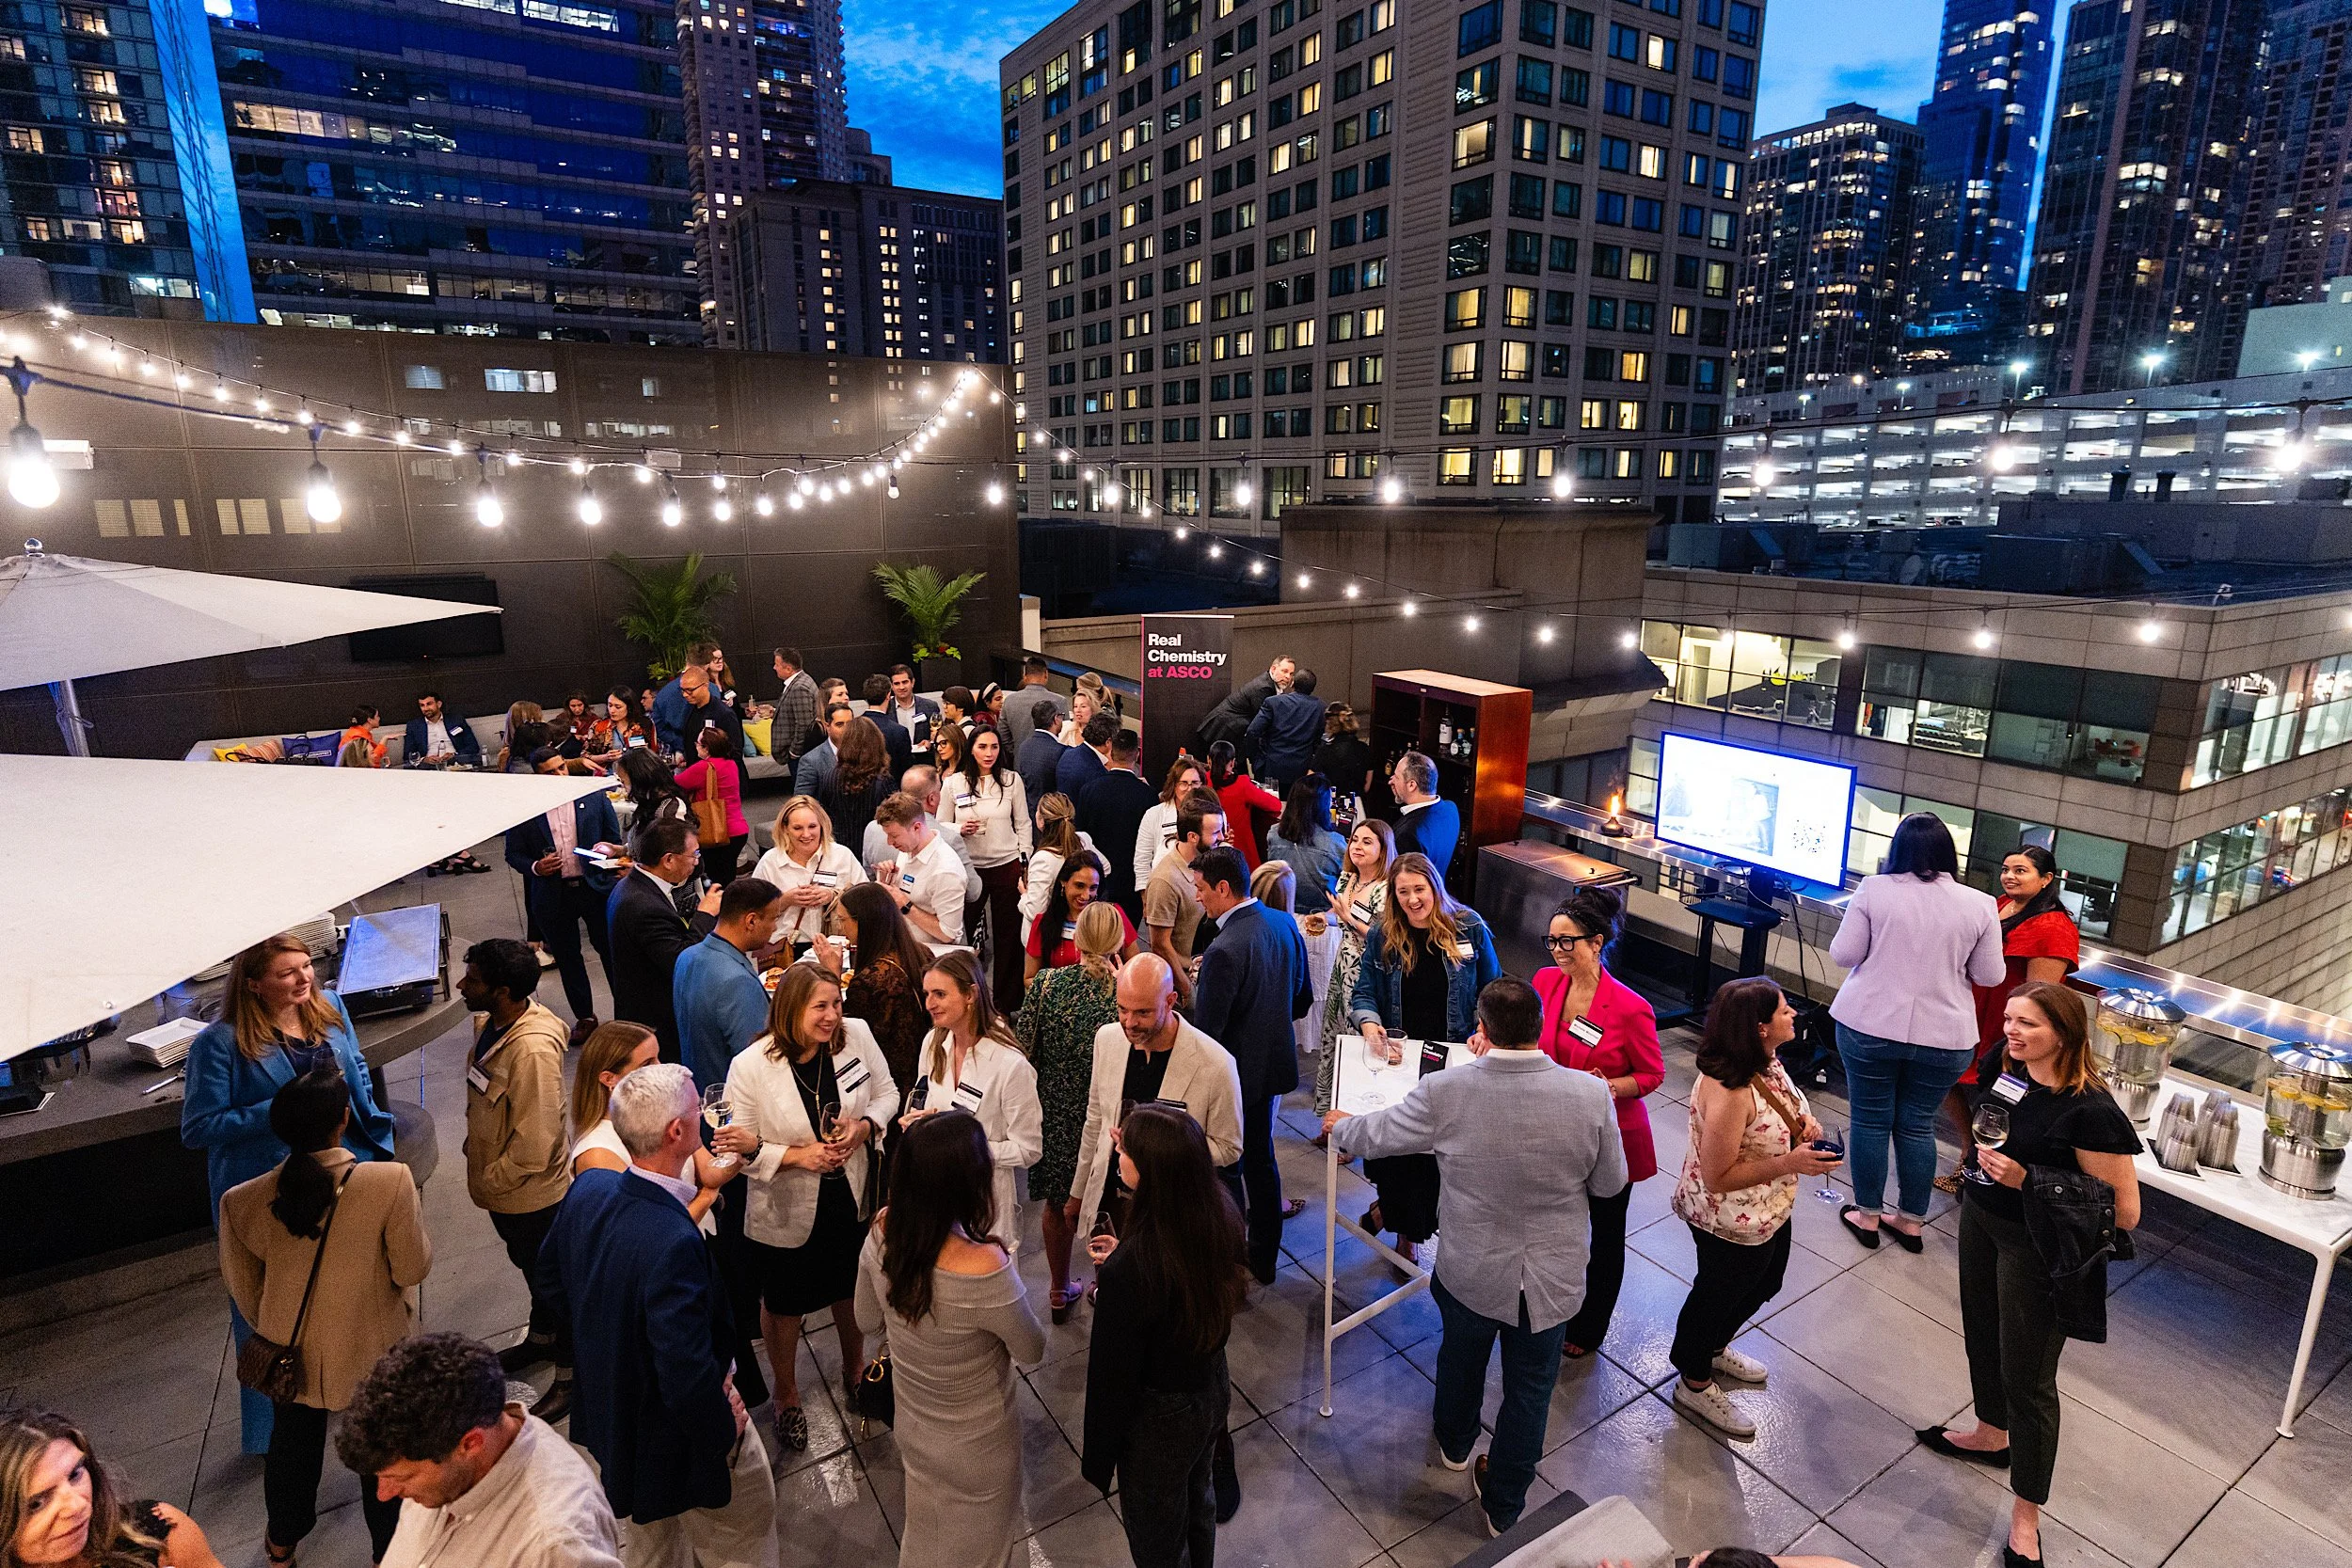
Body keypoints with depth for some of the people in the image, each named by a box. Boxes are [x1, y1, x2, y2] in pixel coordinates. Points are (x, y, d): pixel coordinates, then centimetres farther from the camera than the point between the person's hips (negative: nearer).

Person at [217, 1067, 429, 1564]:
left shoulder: (243, 1202, -20)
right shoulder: (391, 1182, -33)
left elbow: (244, 1287, -4)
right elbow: (413, 1269, -20)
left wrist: (271, 1329, 16)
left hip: (291, 1351, 3)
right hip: (372, 1354, -3)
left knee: (292, 1444, 31)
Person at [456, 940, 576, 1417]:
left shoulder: (532, 1049, -36)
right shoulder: (489, 1022, -6)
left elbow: (533, 1144, -30)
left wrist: (489, 1182, -16)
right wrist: (476, 1157, 11)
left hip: (531, 1193, -9)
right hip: (499, 1184, 9)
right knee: (528, 1265, 30)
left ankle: (571, 1377, 32)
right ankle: (541, 1338, 54)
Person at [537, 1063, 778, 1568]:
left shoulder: (588, 1187, -16)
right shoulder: (674, 1244, -41)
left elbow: (551, 1271, 4)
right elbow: (689, 1378, -35)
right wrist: (726, 1429, -16)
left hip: (607, 1407, 8)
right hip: (680, 1440, -8)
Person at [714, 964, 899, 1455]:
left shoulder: (857, 1036, -17)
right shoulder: (750, 1067, -25)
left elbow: (886, 1093, -2)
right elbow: (737, 1150, -16)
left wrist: (864, 1125, -21)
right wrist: (798, 1156, -27)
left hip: (853, 1200, 3)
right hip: (787, 1213, -2)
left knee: (851, 1290, 28)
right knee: (785, 1305, 23)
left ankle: (854, 1368, 58)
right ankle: (786, 1393, 52)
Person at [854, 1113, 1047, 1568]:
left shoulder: (882, 1232, -24)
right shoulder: (986, 1268, -41)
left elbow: (867, 1320, -4)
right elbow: (1032, 1352, -20)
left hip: (912, 1427, 5)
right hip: (976, 1448, -5)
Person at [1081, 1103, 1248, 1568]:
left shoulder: (1128, 1272, -38)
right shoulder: (1220, 1215, -19)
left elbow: (1112, 1375, -24)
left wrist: (1096, 1456, -8)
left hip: (1160, 1420, -6)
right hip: (1213, 1391, 6)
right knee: (1197, 1503, 34)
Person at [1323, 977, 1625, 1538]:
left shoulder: (1446, 1091, -25)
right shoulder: (1590, 1094, -22)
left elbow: (1375, 1134, -8)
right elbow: (1610, 1183, -6)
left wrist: (1340, 1126, 14)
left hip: (1471, 1275, 0)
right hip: (1552, 1279, 0)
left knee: (1461, 1356, 30)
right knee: (1530, 1388, 23)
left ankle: (1454, 1444, 59)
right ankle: (1503, 1507, 44)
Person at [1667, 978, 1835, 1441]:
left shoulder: (1767, 1061, -8)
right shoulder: (1729, 1092, -38)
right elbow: (1717, 1177, -31)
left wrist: (1803, 1122, -8)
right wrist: (1789, 1163, -34)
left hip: (1769, 1210, 9)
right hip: (1731, 1223, -9)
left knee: (1764, 1283, 30)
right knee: (1718, 1293, 15)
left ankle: (1713, 1348, 58)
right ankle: (1695, 1383, 42)